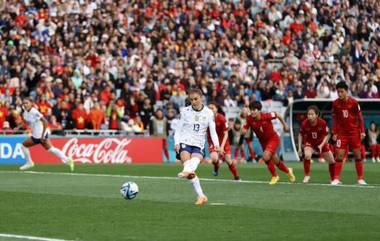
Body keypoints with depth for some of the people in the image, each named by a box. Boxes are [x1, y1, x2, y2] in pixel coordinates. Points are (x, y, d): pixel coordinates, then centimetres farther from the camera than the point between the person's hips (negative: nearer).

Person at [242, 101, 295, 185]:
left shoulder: (266, 116, -27)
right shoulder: (249, 119, -18)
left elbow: (277, 115, -8)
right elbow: (244, 132, -13)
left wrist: (284, 125, 2)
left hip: (273, 138, -5)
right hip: (263, 141, 5)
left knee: (266, 157, -25)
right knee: (275, 161, 15)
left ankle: (274, 176, -1)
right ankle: (288, 171, 45)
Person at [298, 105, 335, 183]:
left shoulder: (322, 123, -27)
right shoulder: (304, 123, -25)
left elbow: (326, 135, -14)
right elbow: (300, 135, -7)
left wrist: (321, 145, -28)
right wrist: (299, 148, -11)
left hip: (321, 143, 1)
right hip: (309, 142, -1)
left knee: (332, 161, 3)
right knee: (307, 155, -33)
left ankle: (333, 179, 27)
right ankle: (307, 176, -15)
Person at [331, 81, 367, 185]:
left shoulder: (354, 102, -7)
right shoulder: (335, 104, -2)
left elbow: (360, 117, -1)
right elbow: (335, 119, 7)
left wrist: (362, 131, -6)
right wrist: (334, 133, 3)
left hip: (354, 132, -1)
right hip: (342, 133, 1)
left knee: (358, 155, 3)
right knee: (339, 155, -7)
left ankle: (360, 179, 10)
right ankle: (336, 179, -3)